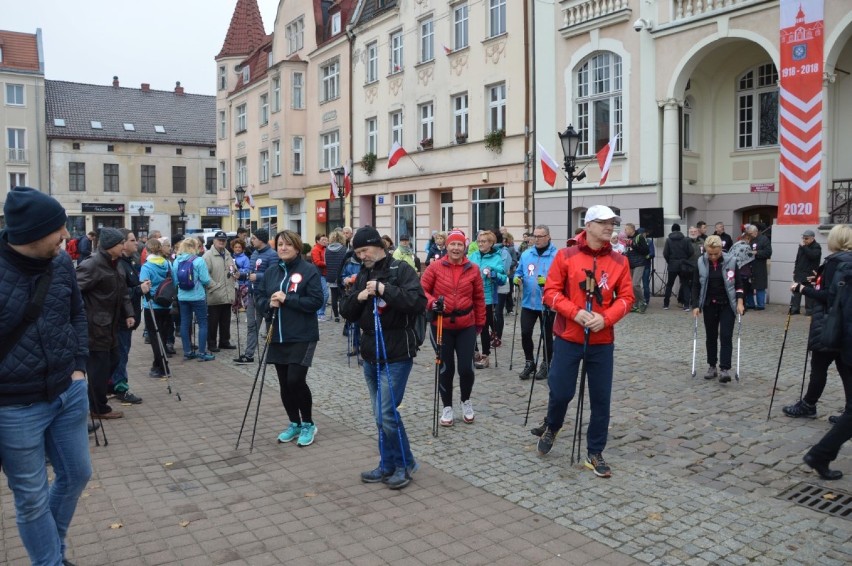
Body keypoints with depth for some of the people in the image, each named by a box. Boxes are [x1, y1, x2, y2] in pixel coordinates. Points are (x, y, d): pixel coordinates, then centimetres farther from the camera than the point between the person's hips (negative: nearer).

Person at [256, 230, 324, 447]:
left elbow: (315, 301, -15)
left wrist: (287, 299, -21)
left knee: (296, 380, -11)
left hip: (302, 336, -6)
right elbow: (260, 301, 12)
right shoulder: (270, 272, 9)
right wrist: (269, 303, -10)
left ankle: (308, 424, 11)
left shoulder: (309, 270, -8)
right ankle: (294, 423, 29)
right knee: (284, 384, 11)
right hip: (278, 336, 6)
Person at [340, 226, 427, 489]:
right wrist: (358, 297, -11)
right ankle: (389, 465, 26)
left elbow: (418, 302, -22)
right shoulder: (363, 275, 12)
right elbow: (346, 312, 10)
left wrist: (385, 289, -27)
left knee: (386, 413, -8)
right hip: (371, 355, 7)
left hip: (396, 355, -7)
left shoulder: (401, 269, -8)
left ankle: (405, 464, 11)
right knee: (381, 415, 13)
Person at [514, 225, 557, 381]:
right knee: (525, 333, 3)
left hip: (547, 303, -4)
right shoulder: (526, 254, 6)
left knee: (547, 335, 10)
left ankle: (546, 365, 26)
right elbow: (518, 272, 13)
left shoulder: (556, 255, -11)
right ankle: (529, 363, 22)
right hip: (528, 302, 4)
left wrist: (547, 281, -31)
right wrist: (517, 279, -8)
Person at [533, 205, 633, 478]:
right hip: (568, 338, -2)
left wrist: (606, 317, -15)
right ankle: (551, 427, 37)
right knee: (561, 391, 4)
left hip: (602, 341, 2)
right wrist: (574, 312, -19)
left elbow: (626, 297, 2)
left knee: (601, 399, 6)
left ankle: (595, 454, 21)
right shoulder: (566, 256, -5)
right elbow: (551, 291, -6)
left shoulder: (619, 261, 2)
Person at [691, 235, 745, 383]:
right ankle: (712, 366, 21)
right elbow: (696, 285, -1)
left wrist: (740, 302, -10)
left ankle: (725, 369, -8)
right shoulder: (701, 262, -6)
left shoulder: (730, 261, -10)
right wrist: (695, 305, -7)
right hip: (709, 305, 2)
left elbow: (738, 283, -2)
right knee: (711, 336, 10)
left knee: (726, 336, -8)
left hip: (727, 304, -2)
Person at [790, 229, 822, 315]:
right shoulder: (802, 246, 15)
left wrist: (804, 247, -22)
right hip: (799, 274, 7)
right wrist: (795, 271, 17)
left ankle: (809, 310, 2)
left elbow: (812, 255, -26)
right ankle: (794, 309, 10)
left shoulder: (816, 247, -5)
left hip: (809, 275, -7)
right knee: (796, 291, 6)